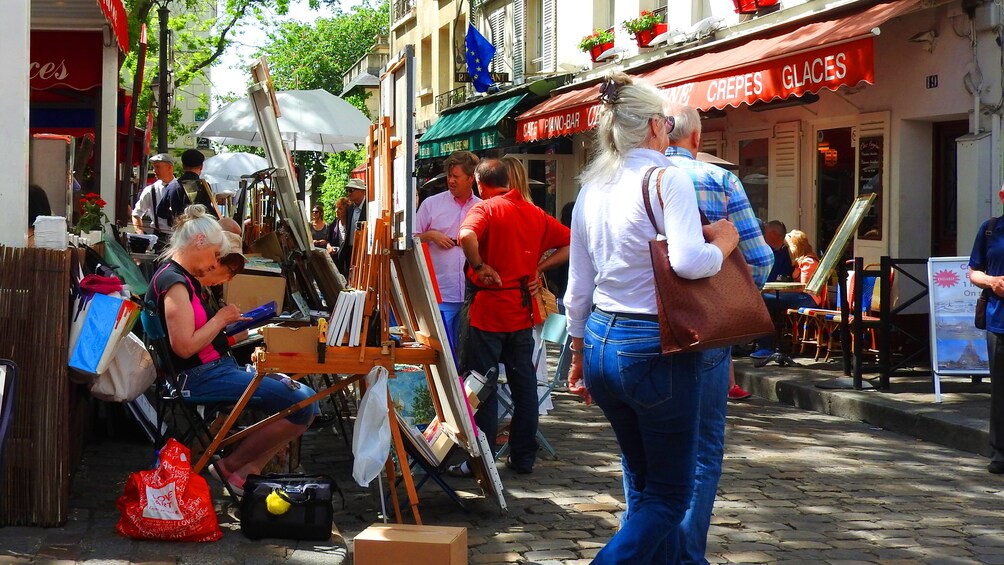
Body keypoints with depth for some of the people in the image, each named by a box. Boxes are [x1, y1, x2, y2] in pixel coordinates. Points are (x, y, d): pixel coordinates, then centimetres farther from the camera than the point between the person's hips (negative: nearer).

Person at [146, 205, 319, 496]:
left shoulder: (183, 278, 16)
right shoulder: (175, 282, -16)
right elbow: (185, 347, -23)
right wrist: (221, 318, -11)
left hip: (217, 369, 11)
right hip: (200, 378, -11)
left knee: (304, 396, 4)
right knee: (302, 404, -19)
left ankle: (248, 470, -2)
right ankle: (233, 465, -4)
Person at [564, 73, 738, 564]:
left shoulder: (591, 190, 9)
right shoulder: (666, 179, -11)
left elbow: (577, 289, 13)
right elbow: (689, 261, -27)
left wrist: (579, 356, 22)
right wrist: (724, 240, -7)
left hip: (601, 343, 8)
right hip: (654, 350, -7)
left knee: (642, 485, 19)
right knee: (669, 496, 3)